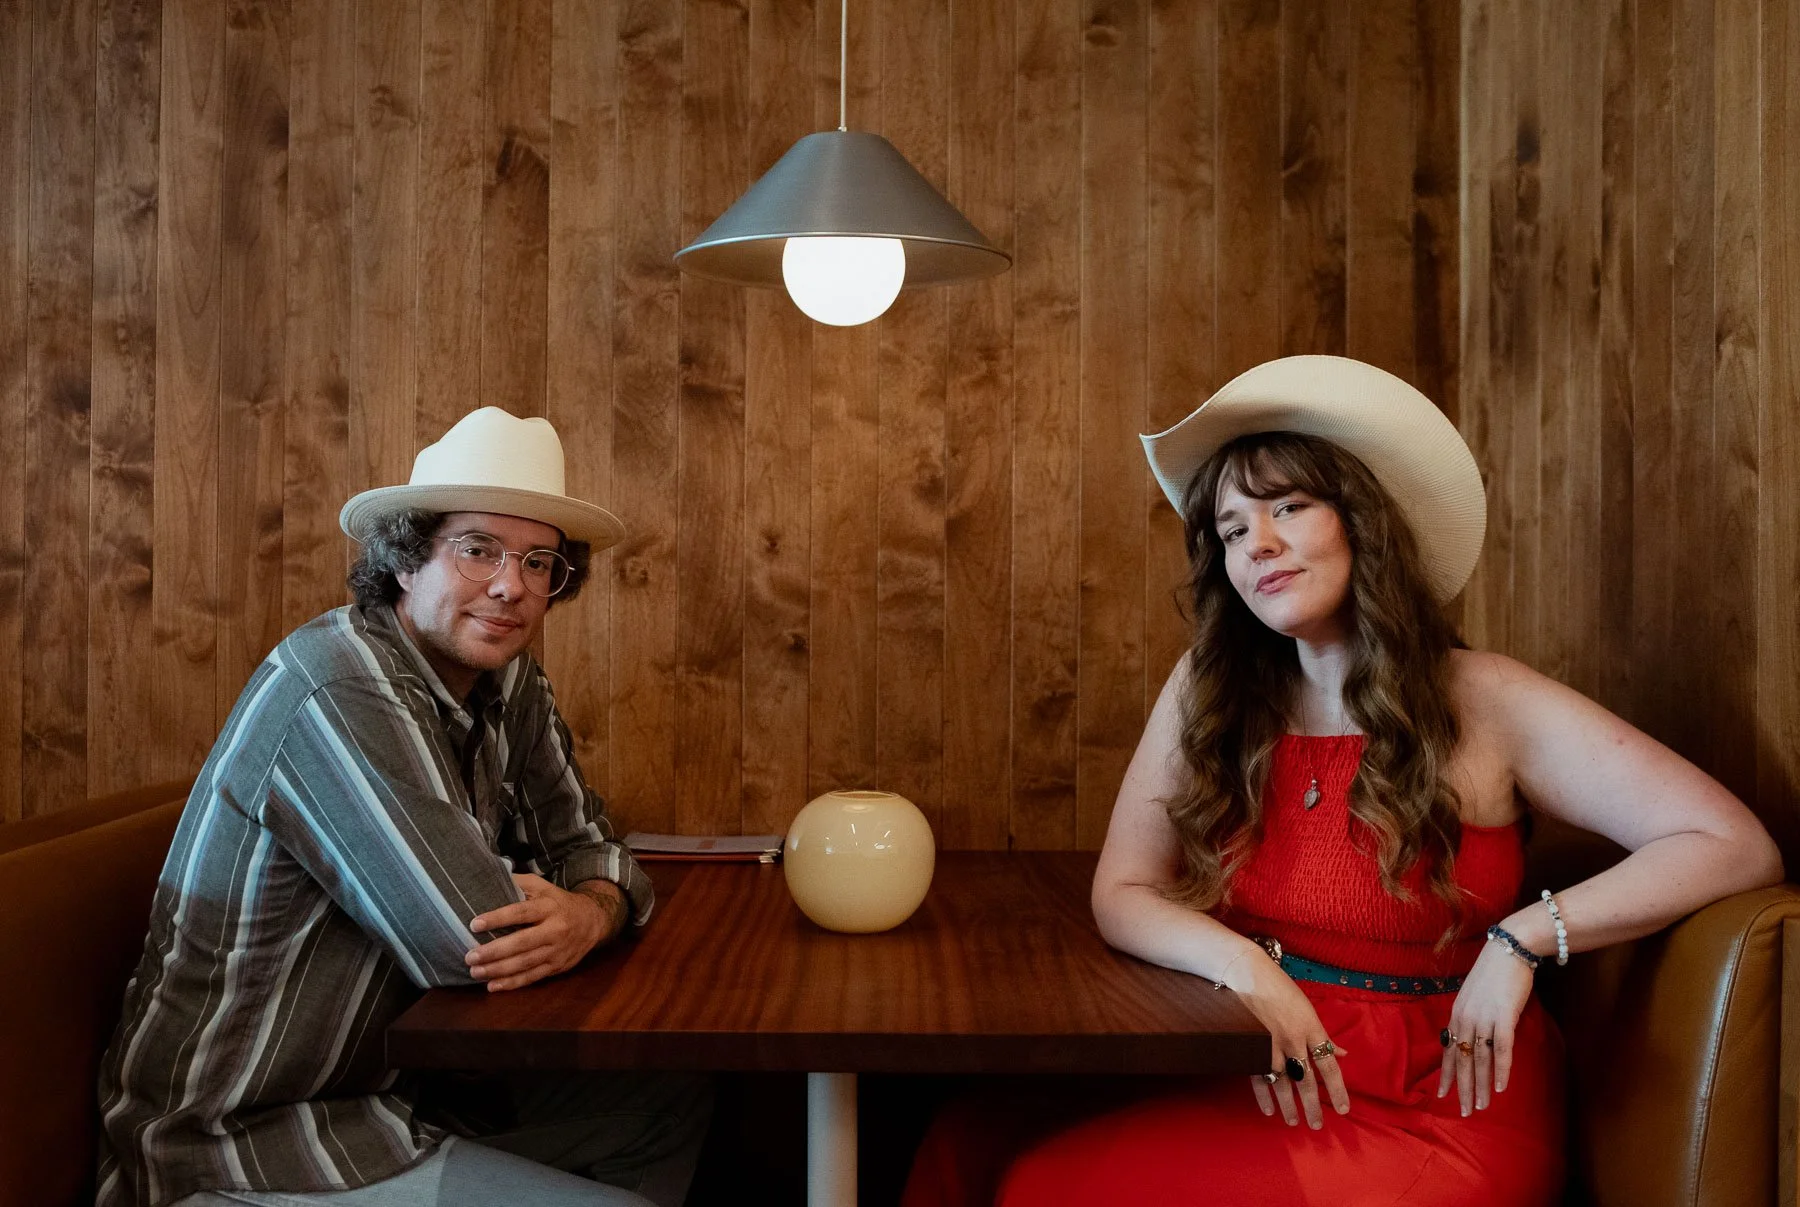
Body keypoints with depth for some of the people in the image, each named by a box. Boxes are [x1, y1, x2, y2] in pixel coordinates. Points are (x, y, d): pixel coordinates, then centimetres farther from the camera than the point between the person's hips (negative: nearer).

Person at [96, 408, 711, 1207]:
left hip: (399, 1076, 9)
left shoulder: (508, 681, 1)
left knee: (671, 1099, 14)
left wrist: (591, 914, -20)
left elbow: (586, 846, 3)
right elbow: (475, 946, -30)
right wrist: (544, 909, -7)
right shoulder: (340, 692, -28)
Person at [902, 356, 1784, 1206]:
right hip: (1266, 1081, 4)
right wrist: (1243, 965, -16)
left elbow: (1736, 849, -7)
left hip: (1437, 1116, -3)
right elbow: (1123, 894, 3)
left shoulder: (1482, 703, -6)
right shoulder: (1206, 694, 2)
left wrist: (1524, 937, -16)